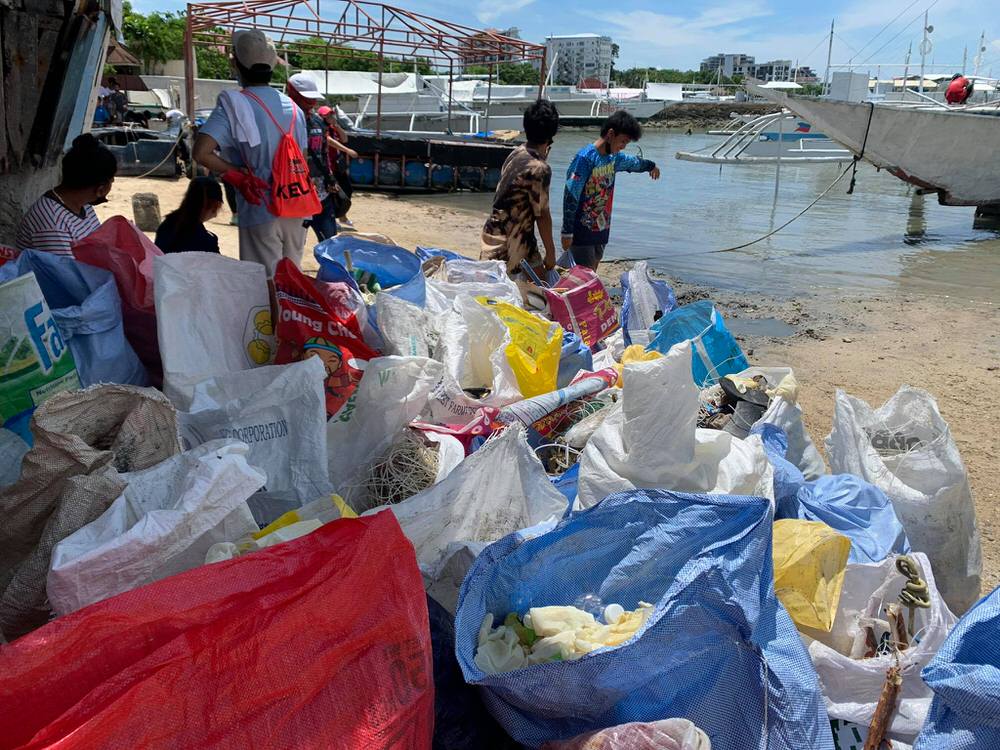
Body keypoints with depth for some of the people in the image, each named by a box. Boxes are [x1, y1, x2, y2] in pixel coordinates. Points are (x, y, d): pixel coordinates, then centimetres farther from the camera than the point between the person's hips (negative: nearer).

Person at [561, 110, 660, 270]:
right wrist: (567, 232, -20)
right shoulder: (586, 157, -17)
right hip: (582, 231, -8)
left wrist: (652, 165, 52)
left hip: (602, 229, 8)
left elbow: (634, 162, 31)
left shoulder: (614, 157, 8)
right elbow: (570, 196, -18)